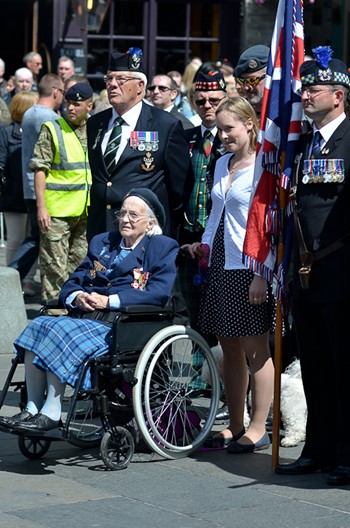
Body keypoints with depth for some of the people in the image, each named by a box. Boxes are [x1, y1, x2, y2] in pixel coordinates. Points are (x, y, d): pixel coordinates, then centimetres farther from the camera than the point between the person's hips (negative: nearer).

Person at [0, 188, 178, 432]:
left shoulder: (164, 248, 6)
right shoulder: (102, 242, 26)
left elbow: (159, 292, -10)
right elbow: (72, 283, 23)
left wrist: (109, 300, -14)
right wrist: (77, 297, -3)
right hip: (85, 316, 7)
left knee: (62, 331, -29)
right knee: (38, 327, -21)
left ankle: (51, 414, -27)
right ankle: (33, 409, -23)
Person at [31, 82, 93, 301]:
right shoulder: (52, 130, -3)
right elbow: (40, 169, -6)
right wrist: (41, 207, -14)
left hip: (87, 210, 5)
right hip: (58, 210, -4)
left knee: (80, 263, 10)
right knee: (55, 265, -5)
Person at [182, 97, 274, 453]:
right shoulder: (222, 164, 14)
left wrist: (262, 275, -17)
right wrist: (204, 244, 9)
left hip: (250, 268, -8)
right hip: (221, 265, 8)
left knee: (255, 350, -1)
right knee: (230, 348, 12)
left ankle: (257, 430, 5)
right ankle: (234, 426, 20)